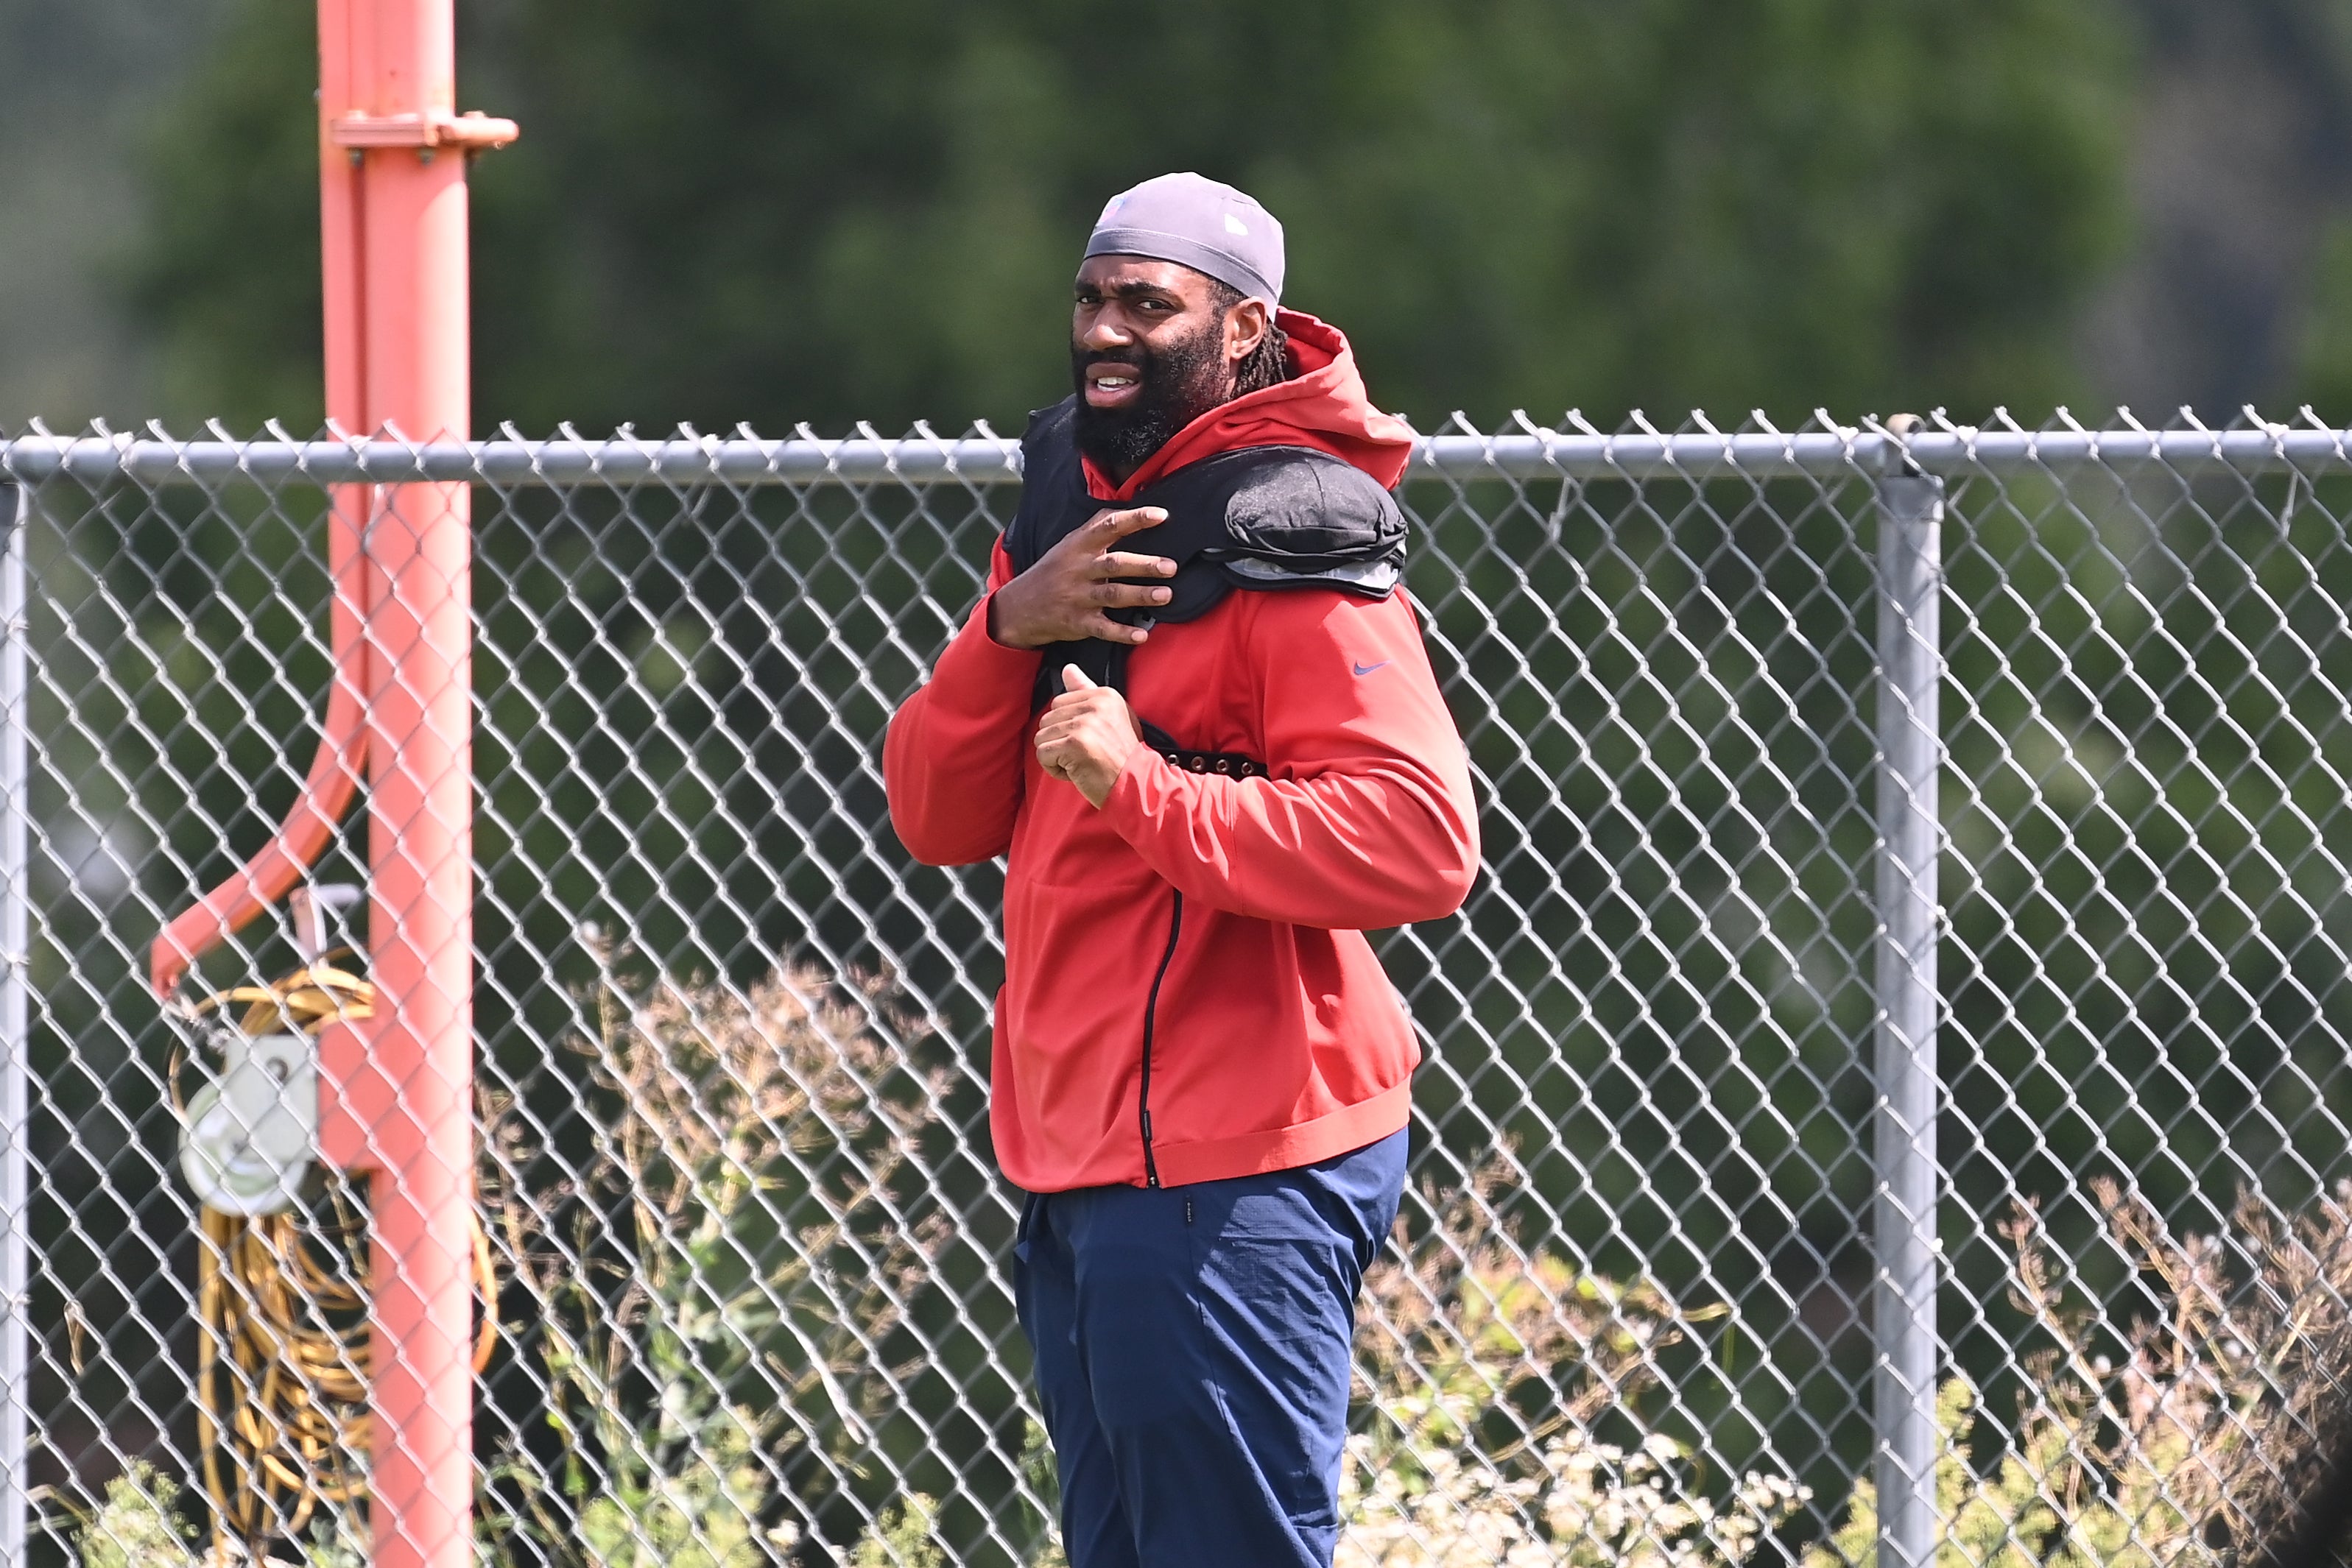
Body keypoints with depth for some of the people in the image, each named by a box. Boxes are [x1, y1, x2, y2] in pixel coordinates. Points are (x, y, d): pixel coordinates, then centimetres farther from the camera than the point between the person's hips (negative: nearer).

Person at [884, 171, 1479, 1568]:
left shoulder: (1289, 539, -12)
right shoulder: (1072, 513, 15)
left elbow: (1421, 846, -24)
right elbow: (942, 819, 11)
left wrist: (1139, 786, -24)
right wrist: (1009, 628, -7)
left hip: (1229, 1176, -10)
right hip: (1080, 1171, 10)